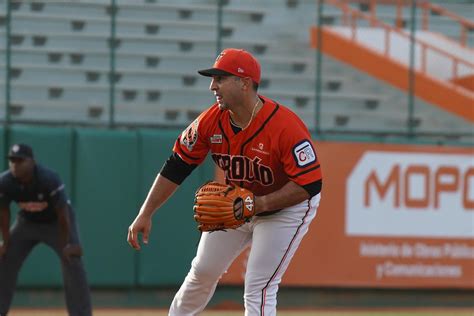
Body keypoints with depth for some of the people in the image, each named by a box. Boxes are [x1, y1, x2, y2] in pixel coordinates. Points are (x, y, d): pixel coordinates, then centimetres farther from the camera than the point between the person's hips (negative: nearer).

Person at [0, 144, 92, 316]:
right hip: (27, 222, 4)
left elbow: (62, 213, -28)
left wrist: (66, 244, -25)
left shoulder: (49, 179, -35)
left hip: (56, 222, -4)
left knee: (72, 263, -17)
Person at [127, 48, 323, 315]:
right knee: (203, 271, 16)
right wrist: (145, 214, -9)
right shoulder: (211, 121, -16)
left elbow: (310, 185, -32)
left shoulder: (285, 126, -33)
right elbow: (176, 167, -6)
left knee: (258, 291, -14)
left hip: (286, 208, -6)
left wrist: (259, 204, -38)